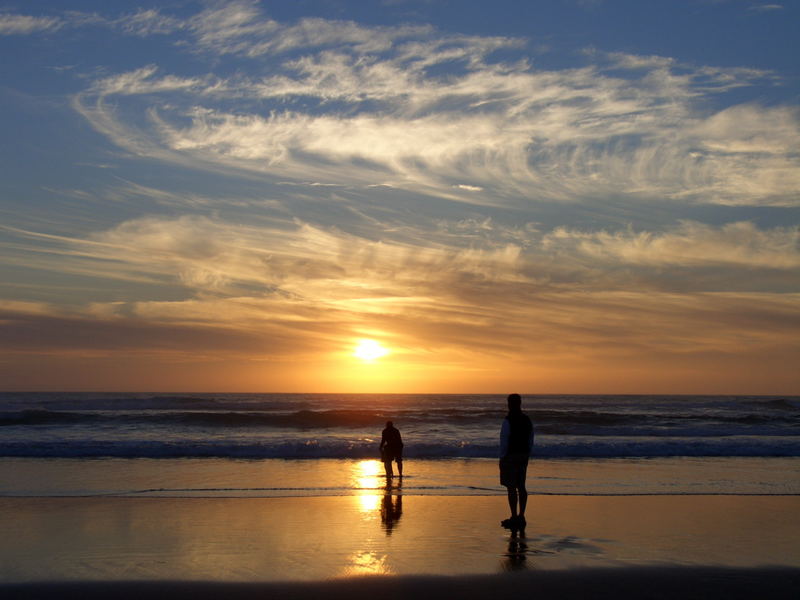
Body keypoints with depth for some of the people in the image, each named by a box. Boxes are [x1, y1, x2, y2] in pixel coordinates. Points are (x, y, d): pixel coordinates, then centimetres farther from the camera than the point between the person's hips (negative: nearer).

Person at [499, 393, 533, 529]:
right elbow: (531, 441, 12)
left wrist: (502, 457, -7)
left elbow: (504, 441, -14)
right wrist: (527, 455, 18)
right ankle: (521, 516, 15)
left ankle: (514, 517, -4)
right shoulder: (527, 420, 8)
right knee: (521, 487, 12)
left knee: (511, 488, -4)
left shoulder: (508, 420, -13)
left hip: (510, 456, -7)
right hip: (523, 456, 7)